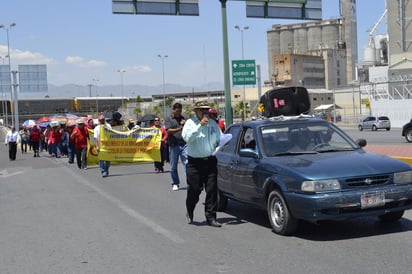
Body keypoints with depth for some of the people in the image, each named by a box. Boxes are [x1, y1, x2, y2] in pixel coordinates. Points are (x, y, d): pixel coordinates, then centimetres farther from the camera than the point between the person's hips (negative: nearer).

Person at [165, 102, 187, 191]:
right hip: (173, 146, -1)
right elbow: (169, 131, -10)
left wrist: (185, 124, -8)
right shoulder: (168, 119, 3)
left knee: (187, 164, -9)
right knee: (173, 166, 7)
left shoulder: (183, 118, 14)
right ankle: (175, 183, 20)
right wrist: (179, 129, -24)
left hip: (184, 144, 2)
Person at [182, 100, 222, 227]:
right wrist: (200, 125, -22)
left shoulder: (213, 123, 13)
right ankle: (189, 213, 26)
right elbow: (187, 138, -18)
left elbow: (220, 138, 18)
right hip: (195, 163, -3)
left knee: (212, 190, -1)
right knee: (194, 190, 1)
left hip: (211, 161, 3)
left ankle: (211, 217, 5)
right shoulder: (190, 123, 0)